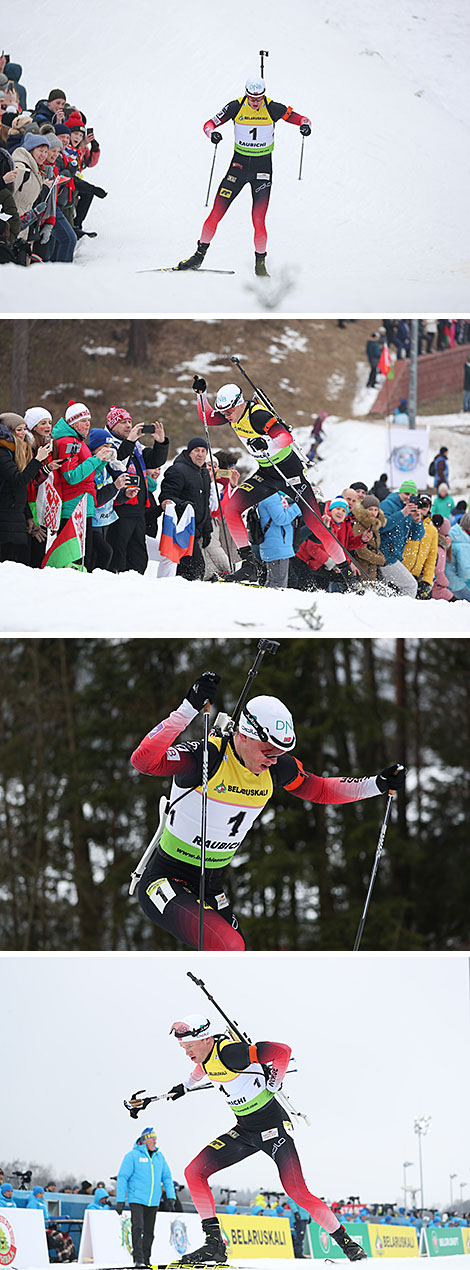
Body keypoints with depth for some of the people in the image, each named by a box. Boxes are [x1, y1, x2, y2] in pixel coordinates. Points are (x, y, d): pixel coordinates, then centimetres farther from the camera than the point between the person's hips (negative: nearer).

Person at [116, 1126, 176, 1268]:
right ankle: (138, 1259, -18)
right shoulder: (133, 1155, -5)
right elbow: (122, 1177, -5)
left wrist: (170, 1197, 6)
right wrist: (120, 1200, -9)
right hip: (136, 1199, -5)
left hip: (153, 1202, 5)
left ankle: (146, 1260, 17)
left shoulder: (159, 1156, 11)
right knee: (138, 1228, -17)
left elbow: (167, 1177, 16)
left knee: (149, 1232, 9)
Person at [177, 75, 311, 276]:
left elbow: (301, 119, -5)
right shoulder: (236, 107, -8)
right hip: (239, 164, 2)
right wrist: (212, 133, -26)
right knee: (216, 213, -3)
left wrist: (305, 125, -30)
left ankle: (260, 262, 8)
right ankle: (199, 256, 10)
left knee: (259, 221, -11)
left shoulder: (273, 109, -11)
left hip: (263, 167, -2)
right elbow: (209, 124, -2)